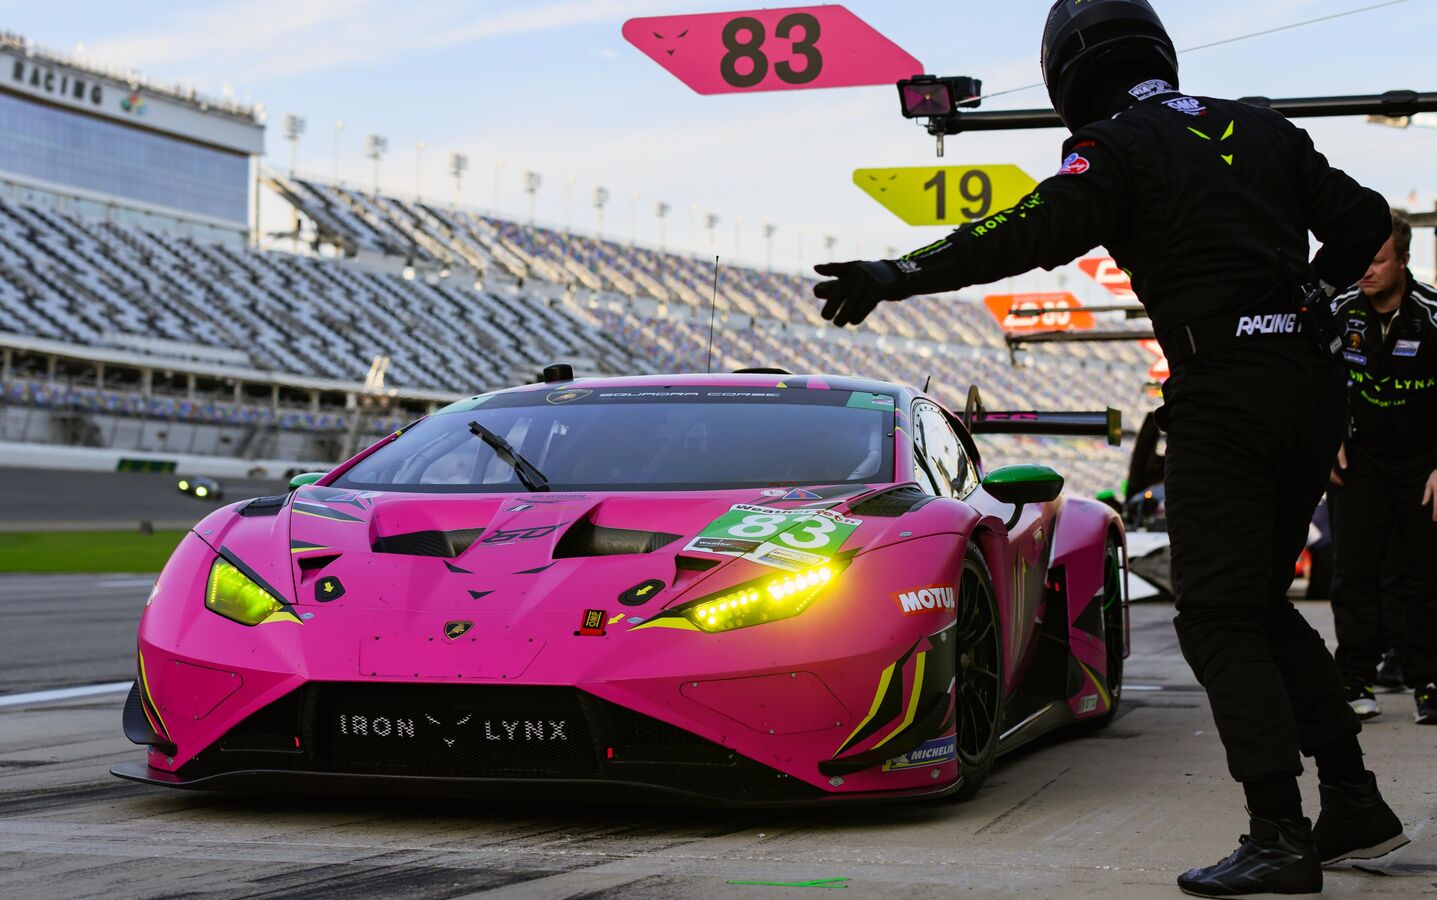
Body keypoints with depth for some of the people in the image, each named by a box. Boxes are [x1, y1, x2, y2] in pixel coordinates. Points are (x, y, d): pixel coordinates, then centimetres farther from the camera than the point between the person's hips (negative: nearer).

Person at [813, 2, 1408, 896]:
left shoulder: (1118, 148, -3)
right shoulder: (1261, 128, 16)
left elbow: (1032, 231, -19)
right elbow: (1363, 220, 16)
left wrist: (904, 275, -23)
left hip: (1224, 392, -7)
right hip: (1312, 380, 7)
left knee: (1219, 618, -4)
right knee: (1263, 606, 17)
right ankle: (1355, 804, 17)